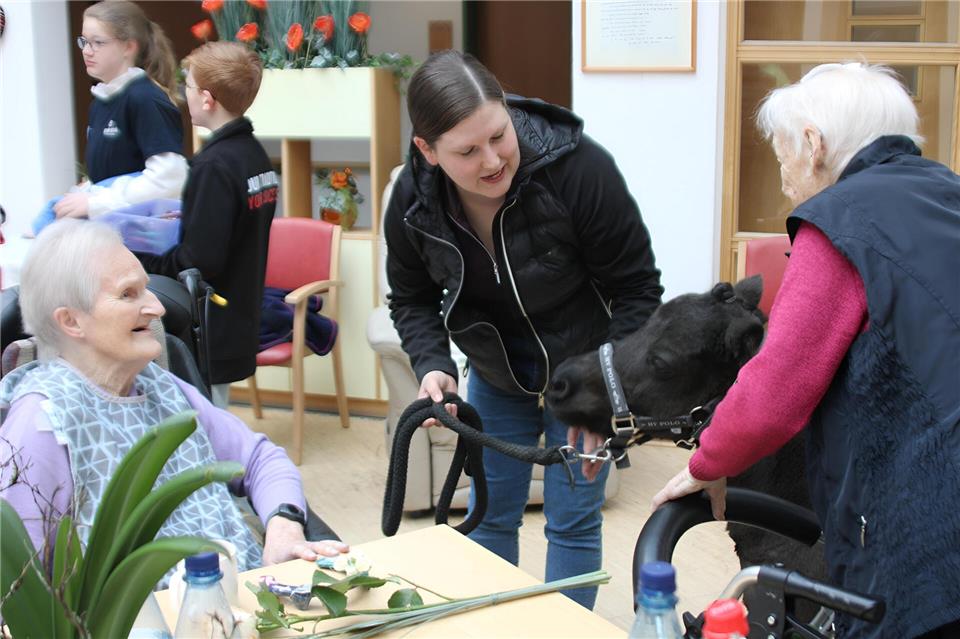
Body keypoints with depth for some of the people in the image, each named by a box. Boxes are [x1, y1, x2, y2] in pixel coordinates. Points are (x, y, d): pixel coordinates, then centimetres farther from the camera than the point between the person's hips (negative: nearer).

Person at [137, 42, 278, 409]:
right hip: (238, 325, 9)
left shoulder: (213, 165, -20)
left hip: (209, 336, -9)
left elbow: (200, 261, -22)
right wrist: (183, 220, 11)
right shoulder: (254, 154, 7)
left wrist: (140, 262, -10)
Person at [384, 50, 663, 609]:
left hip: (582, 369, -4)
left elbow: (636, 287, -20)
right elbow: (413, 299, -1)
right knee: (490, 515, 13)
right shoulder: (413, 200, -17)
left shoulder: (579, 166, -31)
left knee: (572, 521, 2)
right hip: (495, 375, 4)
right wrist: (433, 365, -20)